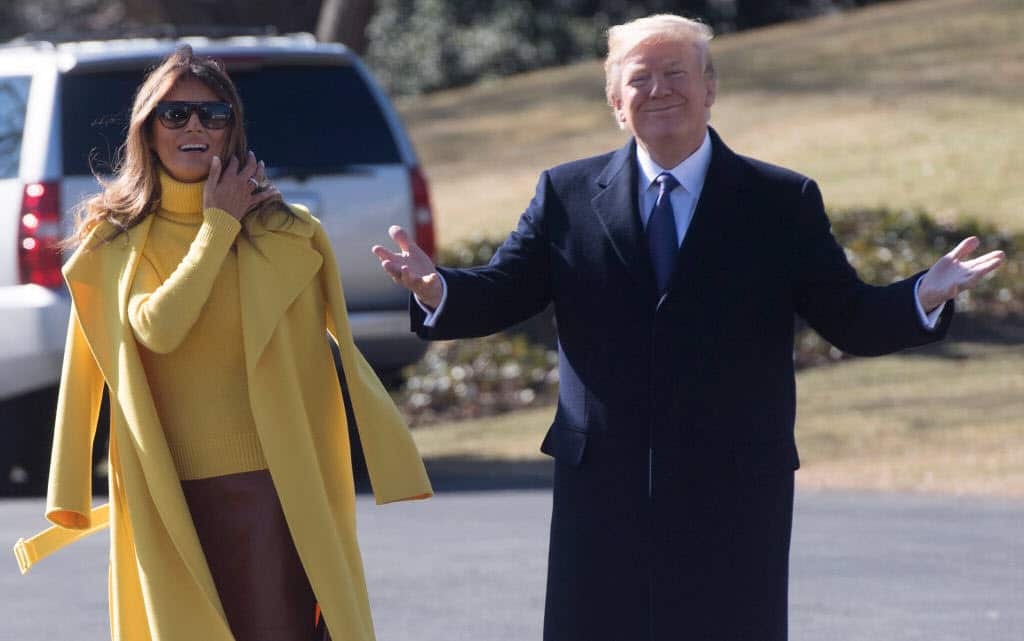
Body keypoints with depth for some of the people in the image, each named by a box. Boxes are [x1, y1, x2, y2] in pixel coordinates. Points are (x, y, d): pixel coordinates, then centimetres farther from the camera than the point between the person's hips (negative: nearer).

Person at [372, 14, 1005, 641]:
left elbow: (851, 319, 2)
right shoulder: (568, 195, 8)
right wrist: (435, 288, -18)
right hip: (603, 492, 1)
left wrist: (924, 298, -18)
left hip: (734, 495, -1)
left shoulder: (783, 202, 4)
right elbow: (498, 295, 4)